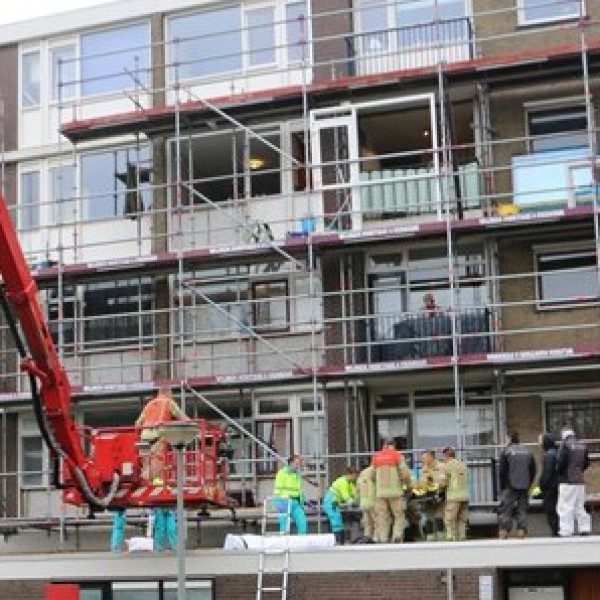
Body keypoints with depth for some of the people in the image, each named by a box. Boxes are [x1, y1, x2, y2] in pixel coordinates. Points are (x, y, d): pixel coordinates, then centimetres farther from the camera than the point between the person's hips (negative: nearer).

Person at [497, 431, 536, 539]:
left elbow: (502, 471, -7)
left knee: (505, 511, -3)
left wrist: (502, 487, 0)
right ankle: (521, 533, 5)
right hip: (524, 487, 5)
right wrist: (528, 484, 17)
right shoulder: (528, 451, 11)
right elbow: (533, 471, 13)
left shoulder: (506, 451, -6)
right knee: (522, 510, 8)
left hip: (510, 487, -5)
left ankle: (502, 536, -8)